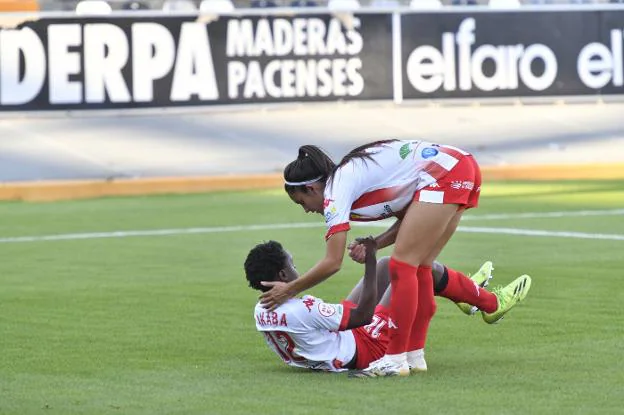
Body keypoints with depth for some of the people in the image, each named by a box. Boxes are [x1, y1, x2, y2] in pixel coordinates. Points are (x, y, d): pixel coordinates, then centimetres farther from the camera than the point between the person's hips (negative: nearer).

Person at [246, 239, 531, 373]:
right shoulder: (301, 310, -35)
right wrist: (369, 260, -23)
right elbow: (363, 315, -26)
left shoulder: (261, 313, -8)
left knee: (388, 265, 20)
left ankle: (463, 294, 41)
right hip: (370, 346, -9)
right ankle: (489, 301, 26)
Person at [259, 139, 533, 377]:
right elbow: (410, 219, 23)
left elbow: (332, 263, -8)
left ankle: (395, 360, -7)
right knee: (418, 267, 12)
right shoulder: (352, 175, 22)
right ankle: (413, 354, 15)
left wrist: (289, 290, 2)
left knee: (402, 265, -7)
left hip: (444, 174, -10)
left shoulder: (336, 189, -5)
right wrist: (375, 244, 9)